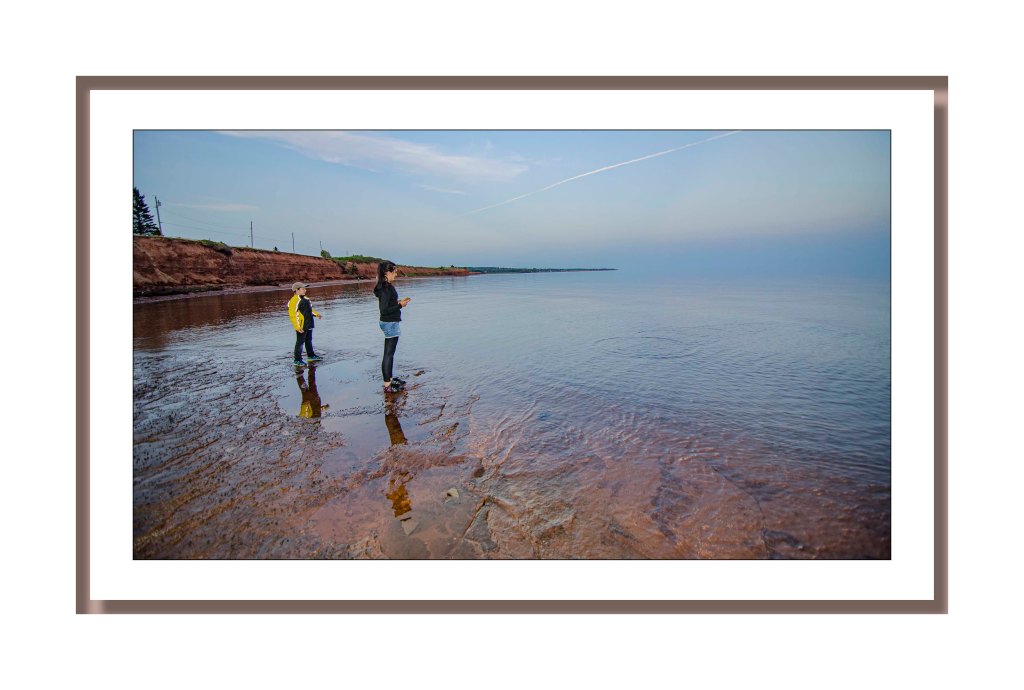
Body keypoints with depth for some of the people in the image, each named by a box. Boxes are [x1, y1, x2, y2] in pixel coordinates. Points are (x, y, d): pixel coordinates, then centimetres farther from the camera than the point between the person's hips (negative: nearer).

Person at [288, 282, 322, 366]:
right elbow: (292, 315, -22)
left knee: (309, 341, 20)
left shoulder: (304, 299, 13)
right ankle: (297, 360, 5)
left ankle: (311, 356, 34)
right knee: (300, 342, -2)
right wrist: (297, 327, -26)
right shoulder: (295, 300, -17)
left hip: (308, 325, 9)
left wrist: (316, 314, 17)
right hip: (301, 326, -9)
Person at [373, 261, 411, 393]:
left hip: (390, 323, 10)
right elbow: (384, 310, -24)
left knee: (389, 353, 19)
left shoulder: (387, 286, 10)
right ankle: (387, 385, 2)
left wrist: (398, 302, 8)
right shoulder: (386, 288, -20)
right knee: (389, 354, -4)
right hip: (390, 323, -10)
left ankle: (390, 378, 32)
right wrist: (400, 305, -14)